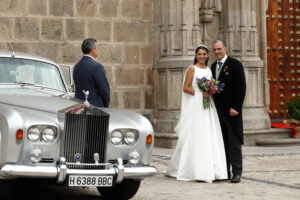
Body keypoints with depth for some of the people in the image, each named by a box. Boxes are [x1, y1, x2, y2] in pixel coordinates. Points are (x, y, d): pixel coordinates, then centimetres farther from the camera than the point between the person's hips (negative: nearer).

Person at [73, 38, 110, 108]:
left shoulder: (76, 66, 8)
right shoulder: (97, 67, -14)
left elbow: (78, 88, 13)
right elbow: (104, 90, -12)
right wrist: (106, 106, 5)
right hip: (95, 107, -8)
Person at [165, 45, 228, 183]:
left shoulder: (209, 70, 16)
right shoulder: (192, 69, -2)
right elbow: (185, 88, -8)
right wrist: (200, 94, -18)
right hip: (195, 106, -6)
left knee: (210, 137, 3)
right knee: (195, 137, -5)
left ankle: (211, 170, 6)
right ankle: (198, 172, -1)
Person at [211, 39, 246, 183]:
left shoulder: (235, 64, -6)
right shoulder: (213, 66, 15)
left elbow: (241, 87, -10)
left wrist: (235, 107, -15)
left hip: (232, 110, -6)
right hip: (218, 109, 6)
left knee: (234, 142, -4)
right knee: (222, 142, 8)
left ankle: (236, 173, 0)